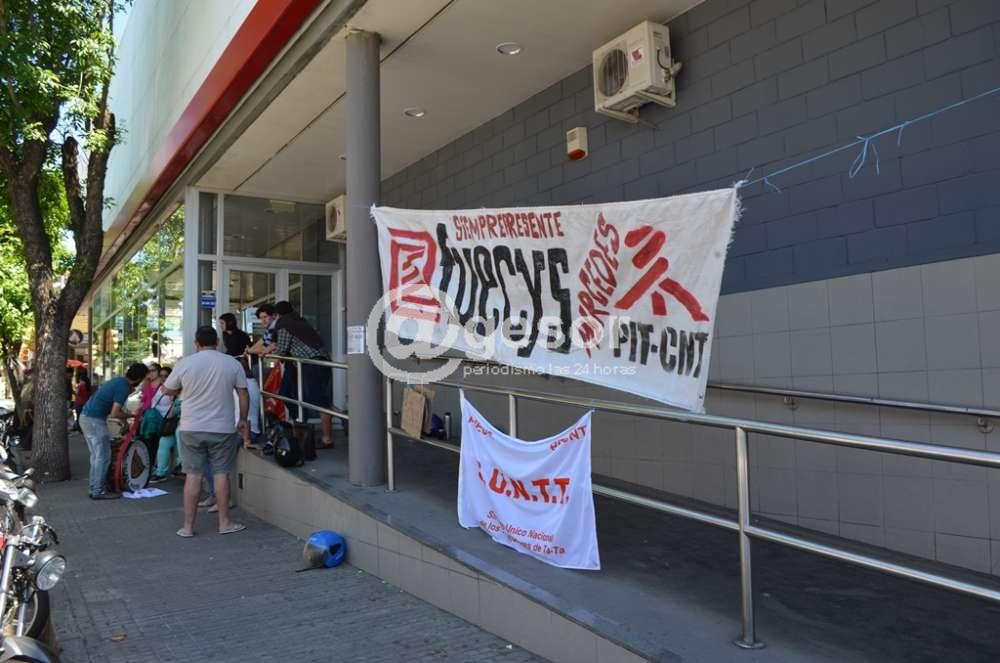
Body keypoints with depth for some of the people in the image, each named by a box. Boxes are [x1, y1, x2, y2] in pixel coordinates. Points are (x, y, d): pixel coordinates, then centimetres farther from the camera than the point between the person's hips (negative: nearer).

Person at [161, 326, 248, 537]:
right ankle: (224, 523, 14)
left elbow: (167, 390, 7)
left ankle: (188, 526, 12)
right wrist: (243, 419, 13)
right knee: (221, 473, 7)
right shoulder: (232, 363, -2)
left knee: (193, 475, 6)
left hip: (191, 428, 0)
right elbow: (243, 394, 1)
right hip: (222, 428, 0)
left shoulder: (185, 363, -5)